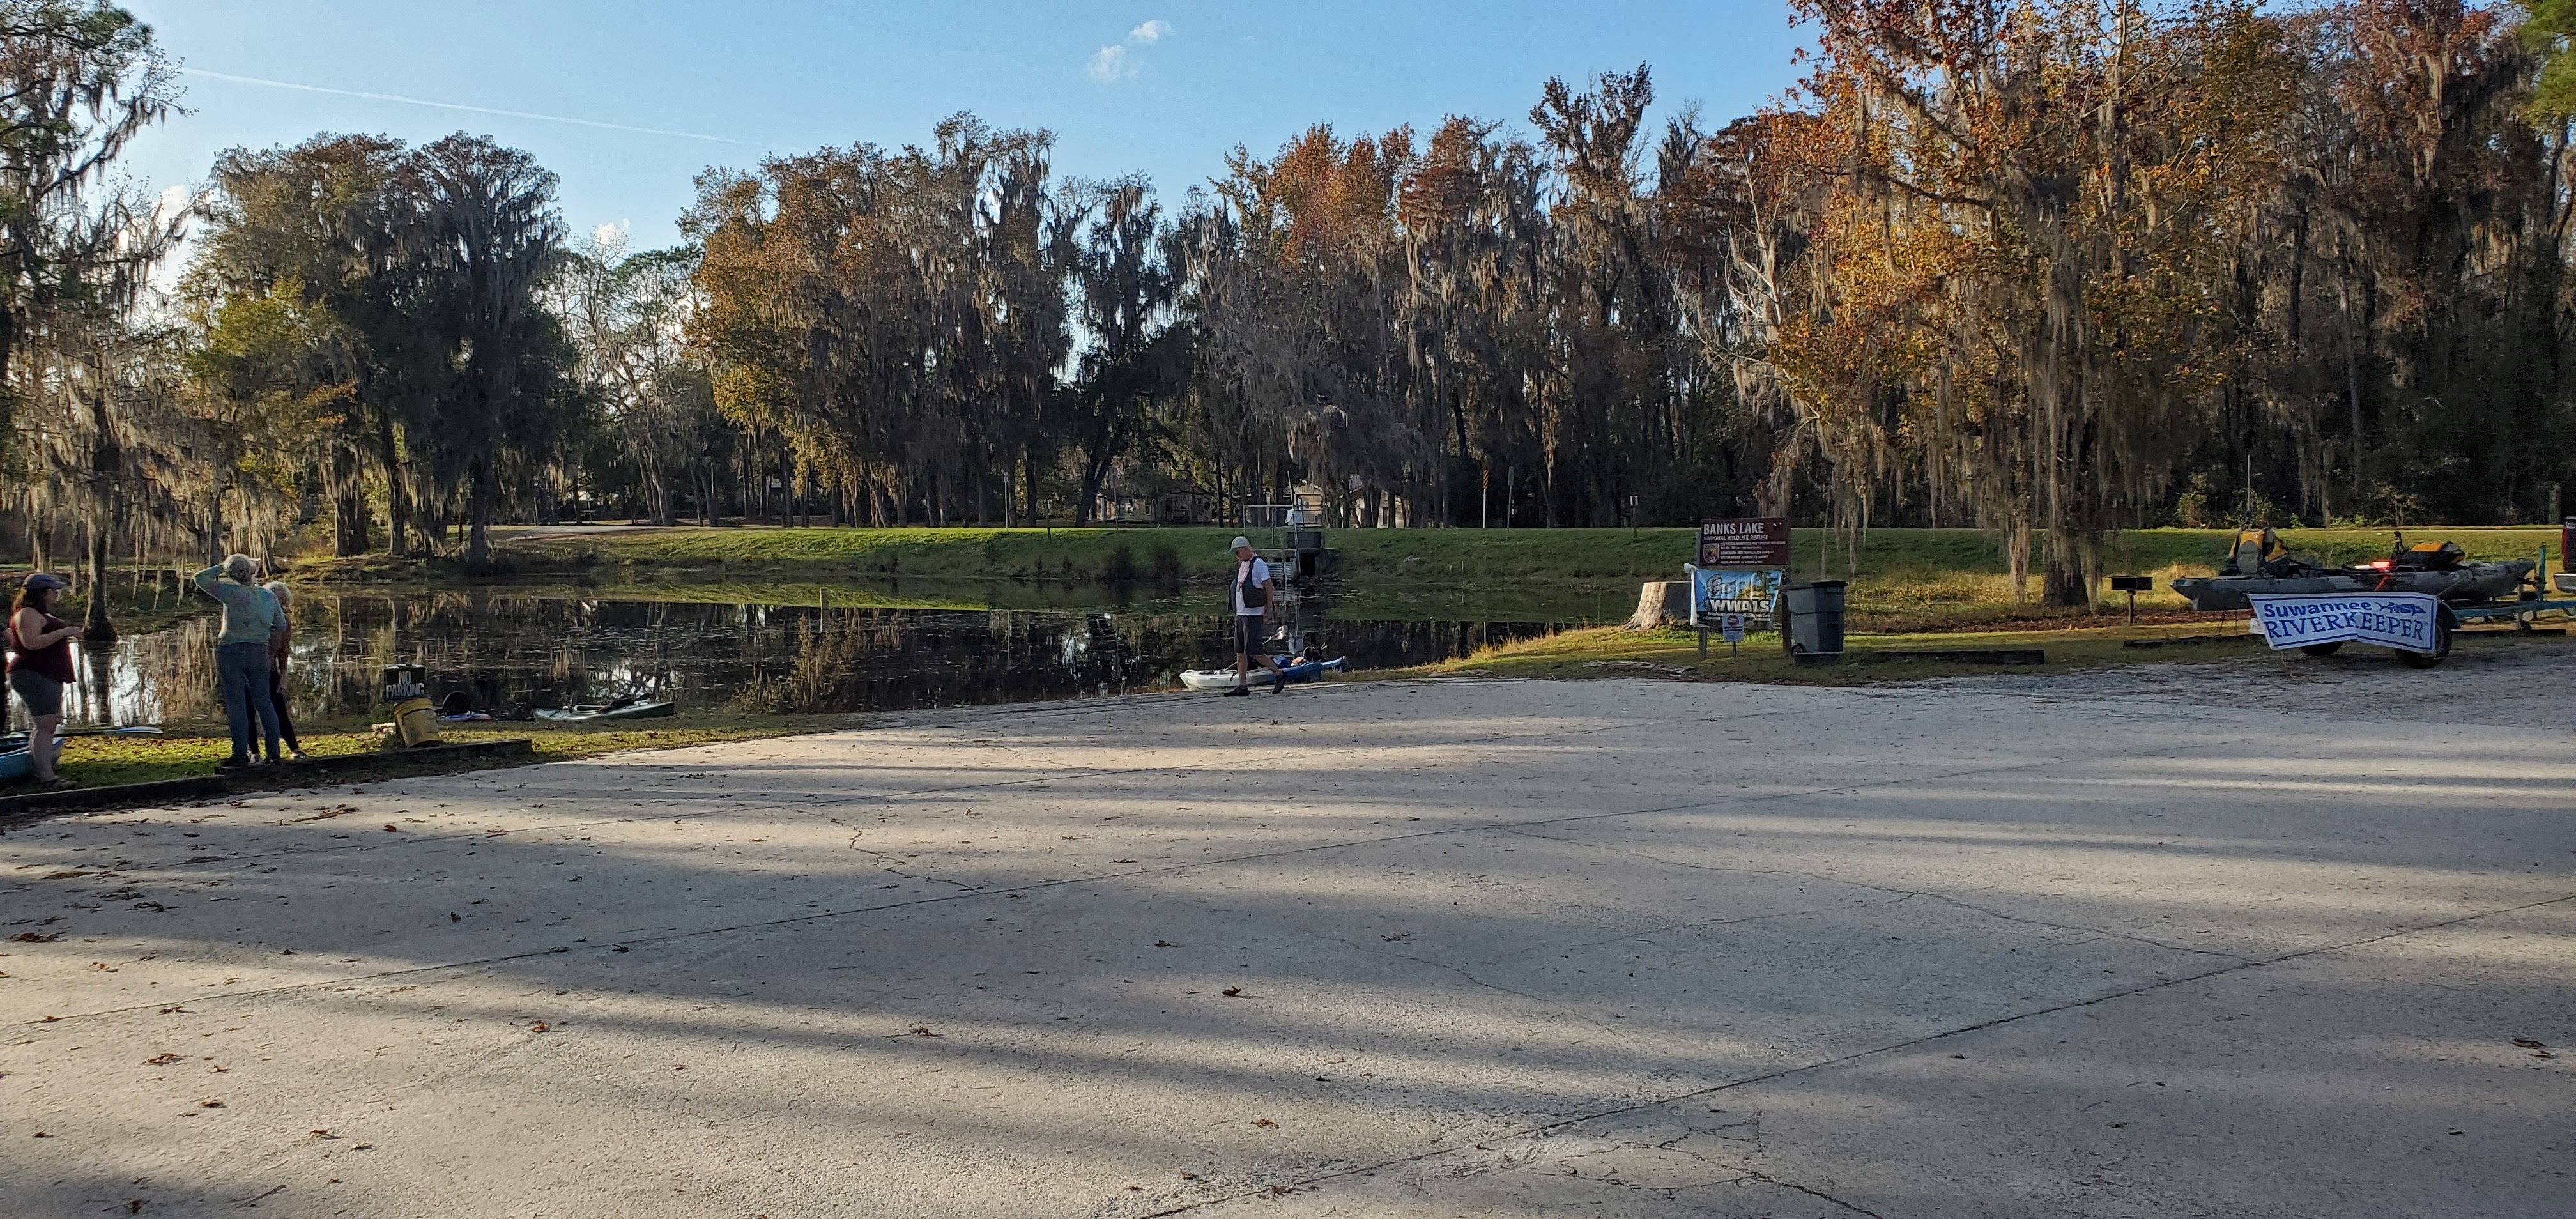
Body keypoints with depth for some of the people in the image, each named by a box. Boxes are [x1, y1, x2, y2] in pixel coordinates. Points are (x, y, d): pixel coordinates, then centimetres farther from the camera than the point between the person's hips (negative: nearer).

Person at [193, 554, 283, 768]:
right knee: (263, 703, 9)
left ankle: (241, 754, 0)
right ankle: (274, 752, 9)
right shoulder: (268, 596, 1)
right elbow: (281, 626, 11)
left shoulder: (231, 592, -13)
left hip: (232, 653, -4)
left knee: (237, 704, 0)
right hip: (259, 654, 4)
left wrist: (221, 568, 5)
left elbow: (200, 578, -5)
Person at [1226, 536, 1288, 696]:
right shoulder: (1241, 564, 16)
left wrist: (1268, 609, -7)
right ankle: (1242, 686, 8)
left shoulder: (1258, 564, -11)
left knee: (1253, 651, -11)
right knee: (1240, 652, 6)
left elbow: (1269, 587, -12)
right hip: (1240, 613, 9)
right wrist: (1238, 611, 15)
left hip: (1253, 614, -9)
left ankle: (1279, 675, 1)